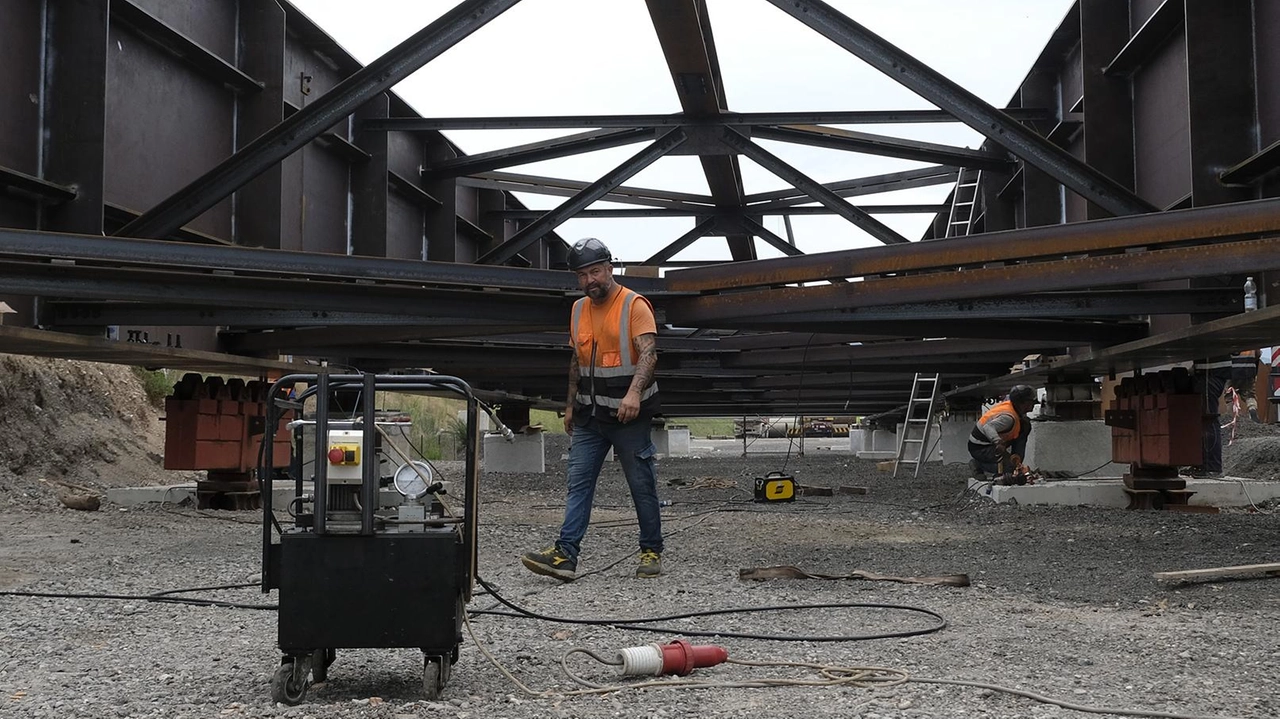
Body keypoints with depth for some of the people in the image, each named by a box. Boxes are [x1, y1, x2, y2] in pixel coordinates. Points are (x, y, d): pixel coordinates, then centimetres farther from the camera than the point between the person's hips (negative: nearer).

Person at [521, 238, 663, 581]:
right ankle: (565, 554, -6)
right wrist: (571, 405, 19)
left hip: (629, 414, -6)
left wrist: (634, 392, -35)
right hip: (589, 417, 6)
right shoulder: (579, 309, 12)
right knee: (578, 482, -2)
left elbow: (648, 351, -21)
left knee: (642, 485, 4)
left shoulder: (634, 305, -9)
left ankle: (651, 552, 16)